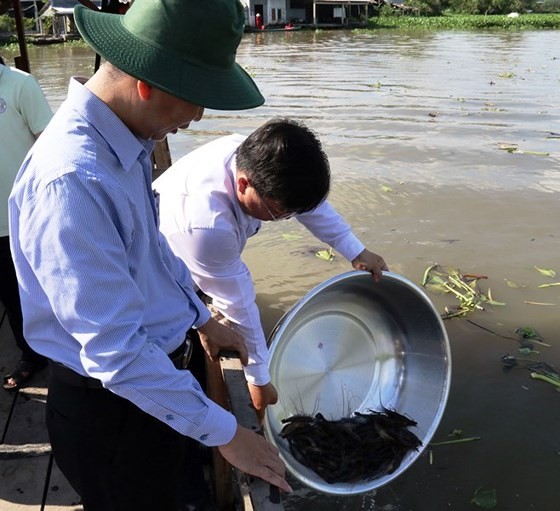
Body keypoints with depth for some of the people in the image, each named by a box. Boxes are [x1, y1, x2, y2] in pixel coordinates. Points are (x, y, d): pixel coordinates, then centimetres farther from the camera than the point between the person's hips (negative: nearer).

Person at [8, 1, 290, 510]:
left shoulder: (125, 140, -2)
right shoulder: (73, 179, -33)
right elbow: (114, 350, -31)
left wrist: (202, 318, 18)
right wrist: (224, 432, -23)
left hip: (154, 365, 8)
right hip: (112, 404, -8)